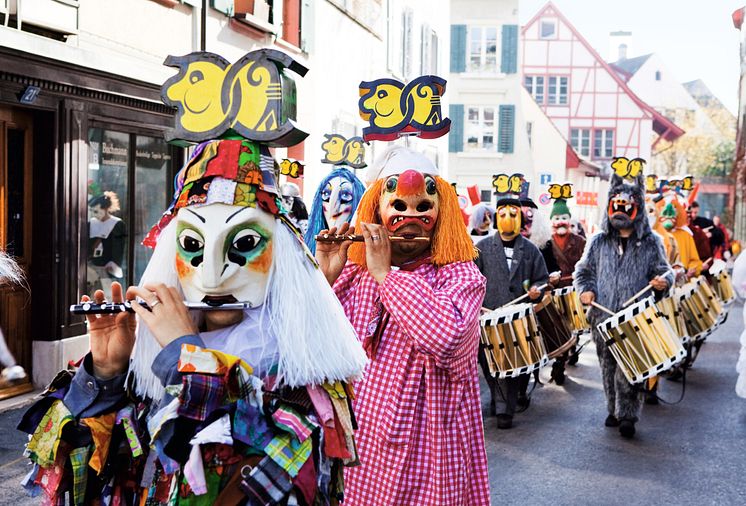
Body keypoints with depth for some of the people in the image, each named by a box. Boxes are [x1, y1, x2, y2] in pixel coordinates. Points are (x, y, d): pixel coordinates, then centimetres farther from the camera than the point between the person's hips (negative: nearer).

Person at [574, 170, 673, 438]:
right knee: (608, 368, 12)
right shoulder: (599, 241, 8)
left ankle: (627, 416, 6)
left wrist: (664, 280, -13)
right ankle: (613, 410, 28)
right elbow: (583, 270, 15)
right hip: (603, 318, 3)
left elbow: (662, 270, 10)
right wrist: (585, 289, -3)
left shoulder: (650, 243, 3)